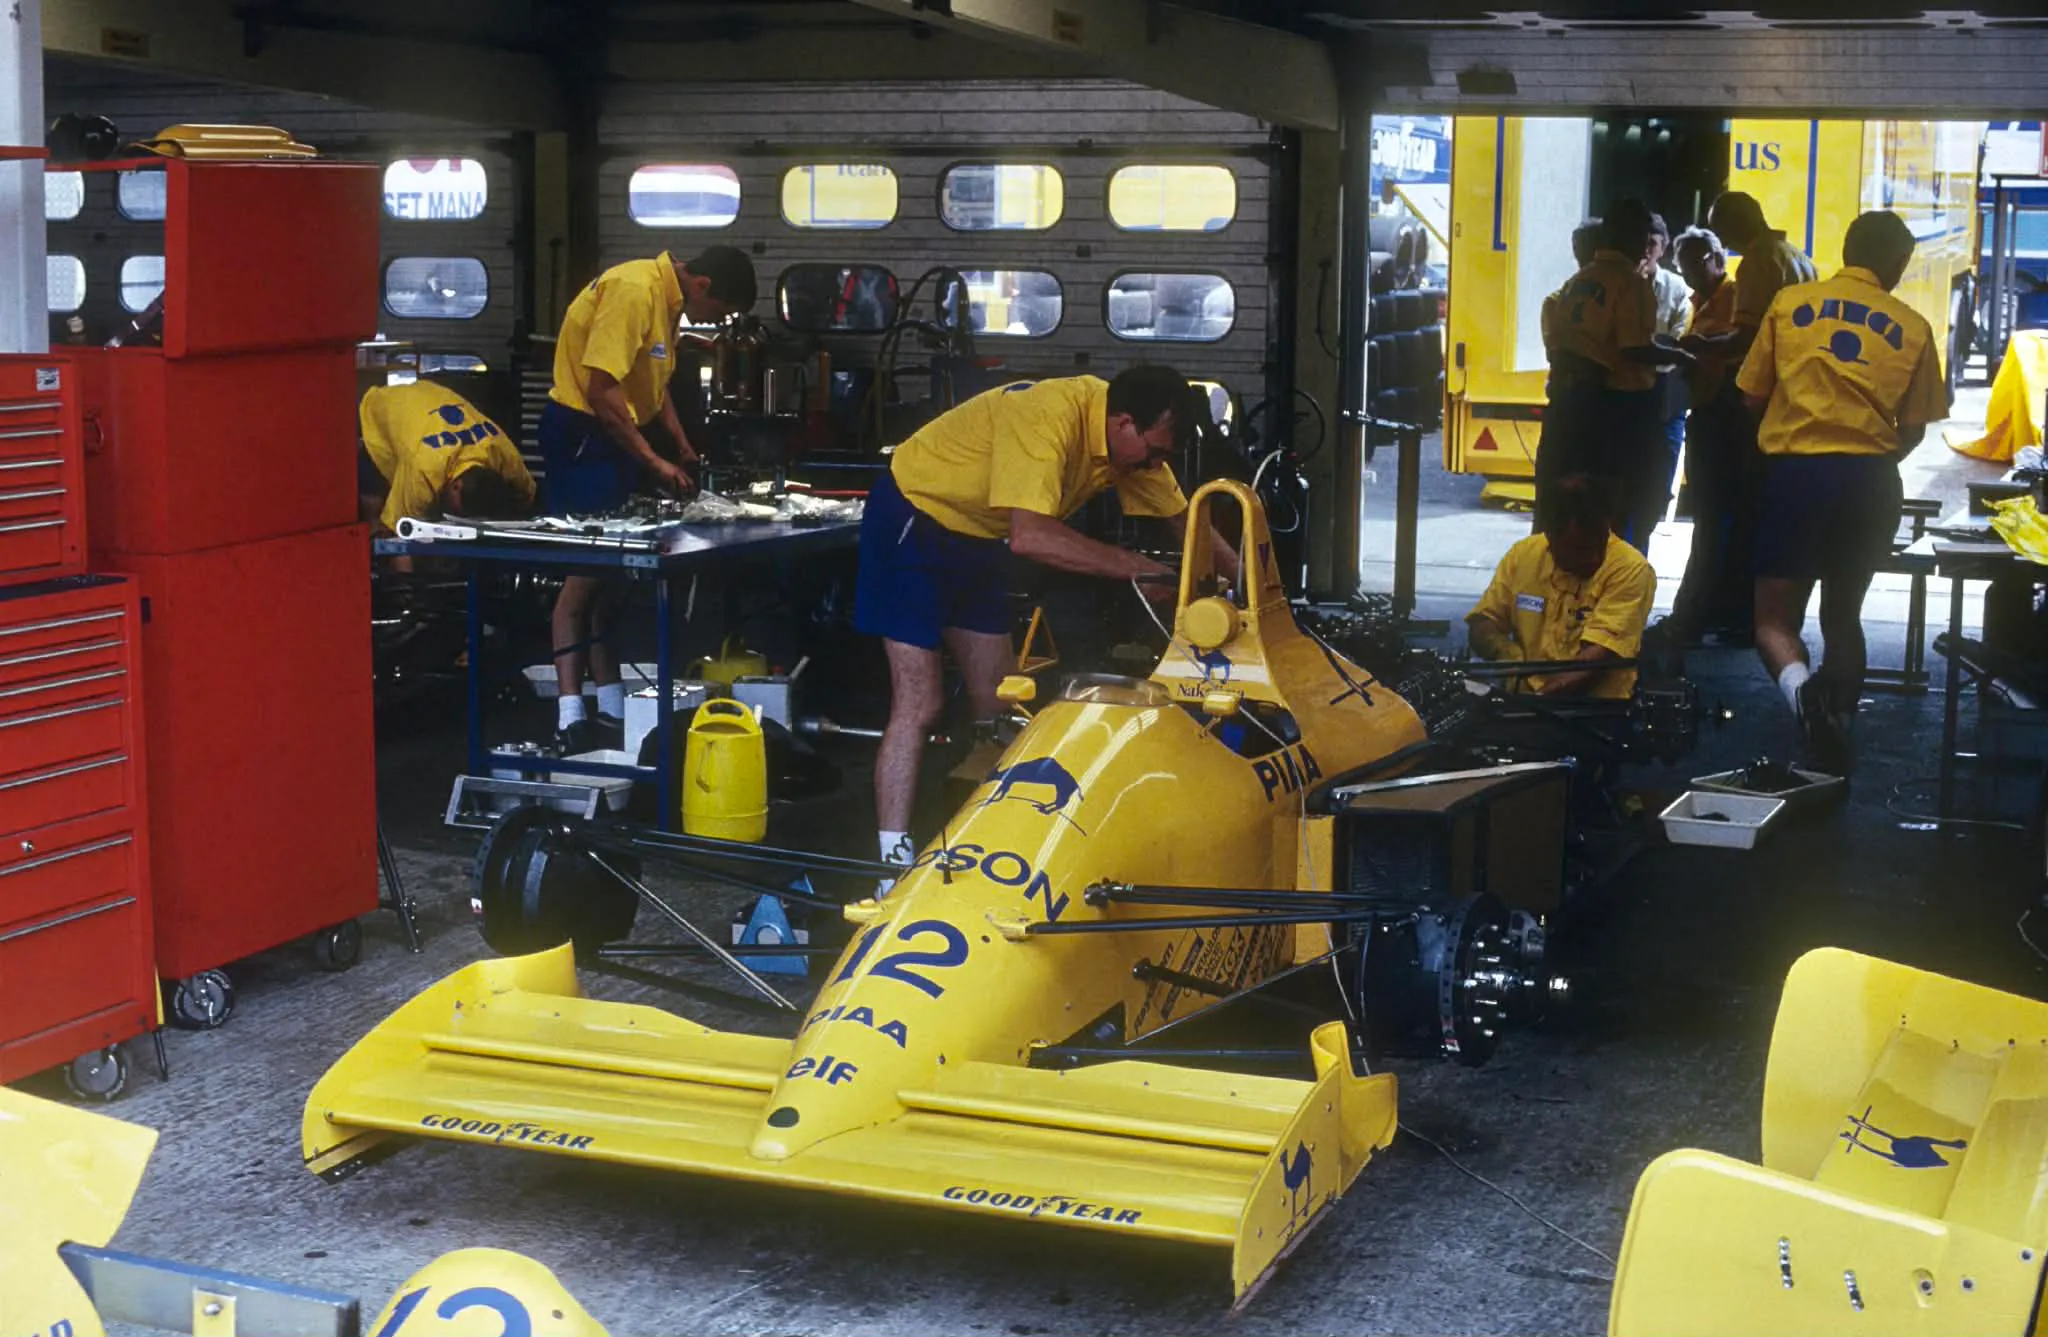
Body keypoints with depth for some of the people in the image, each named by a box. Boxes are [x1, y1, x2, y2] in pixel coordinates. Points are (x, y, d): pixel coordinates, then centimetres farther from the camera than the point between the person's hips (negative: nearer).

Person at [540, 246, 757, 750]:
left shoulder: (668, 296, 9)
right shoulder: (634, 290, -21)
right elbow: (602, 389, -25)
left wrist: (683, 444, 16)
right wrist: (655, 461, -20)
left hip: (616, 430, 10)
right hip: (580, 429, -10)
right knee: (585, 572, -10)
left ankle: (613, 704, 17)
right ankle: (570, 715, -9)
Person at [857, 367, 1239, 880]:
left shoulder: (1130, 436, -7)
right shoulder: (1049, 416, -33)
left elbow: (1184, 518, 5)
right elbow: (1030, 537, -43)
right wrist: (1131, 566, -38)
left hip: (977, 538, 9)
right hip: (911, 520, -9)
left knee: (996, 704, 9)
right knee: (918, 707, -15)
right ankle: (894, 862, -14)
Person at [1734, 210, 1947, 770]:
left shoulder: (1790, 302, 5)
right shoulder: (1912, 327, 6)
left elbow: (1753, 397, 9)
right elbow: (1914, 430, 8)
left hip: (1796, 471, -2)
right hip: (1870, 481, 2)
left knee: (1774, 614, 4)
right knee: (1843, 613, 19)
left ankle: (1800, 686, -27)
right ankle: (1838, 740, 15)